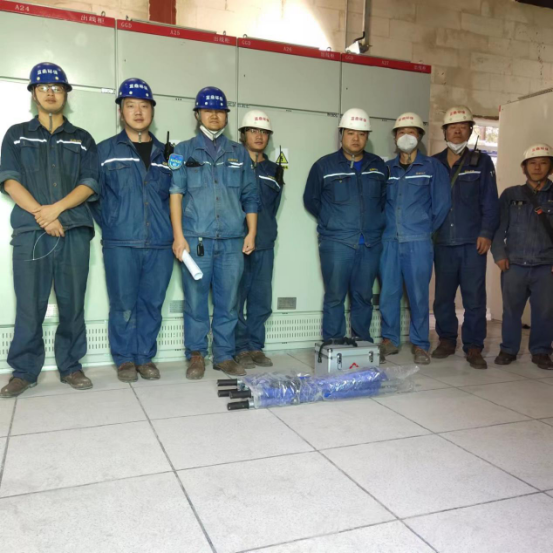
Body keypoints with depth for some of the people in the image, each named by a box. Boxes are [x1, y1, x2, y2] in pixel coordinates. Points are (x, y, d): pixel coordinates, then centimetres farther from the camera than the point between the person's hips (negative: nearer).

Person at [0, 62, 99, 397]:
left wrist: (56, 208, -11)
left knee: (73, 304, 2)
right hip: (30, 232, 0)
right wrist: (41, 215, -11)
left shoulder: (82, 139, 16)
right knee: (29, 306, 0)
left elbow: (90, 184, 4)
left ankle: (71, 367, 14)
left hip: (75, 232, 1)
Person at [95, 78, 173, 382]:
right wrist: (109, 226, 2)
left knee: (152, 304, 7)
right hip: (121, 243, -2)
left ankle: (145, 357, 20)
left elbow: (173, 195, 19)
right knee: (123, 306, 2)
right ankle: (124, 359, 18)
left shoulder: (165, 153, 14)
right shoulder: (105, 150, 8)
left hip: (160, 243, 2)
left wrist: (172, 231, 8)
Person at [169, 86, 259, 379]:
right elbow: (175, 193, 1)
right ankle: (196, 355, 15)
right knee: (195, 300, 1)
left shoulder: (239, 153, 16)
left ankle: (225, 355, 17)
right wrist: (178, 235, -8)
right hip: (196, 239, -2)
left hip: (232, 240, 2)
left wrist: (251, 232, 6)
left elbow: (250, 196, 15)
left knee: (228, 302, 5)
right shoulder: (184, 150, 10)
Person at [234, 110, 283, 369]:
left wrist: (266, 230, 13)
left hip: (264, 243, 5)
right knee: (236, 298, -2)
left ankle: (256, 347, 17)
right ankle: (240, 348, 8)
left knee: (262, 299, 6)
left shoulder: (273, 170, 16)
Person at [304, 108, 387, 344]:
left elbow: (385, 199, 20)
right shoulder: (324, 166, 1)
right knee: (335, 297, 0)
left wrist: (373, 222, 11)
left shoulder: (379, 166, 9)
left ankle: (363, 342, 21)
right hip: (336, 244, -3)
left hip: (371, 244, 3)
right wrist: (331, 221, 8)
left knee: (363, 296, 10)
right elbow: (310, 200, 8)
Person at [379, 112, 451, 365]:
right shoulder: (386, 168, 12)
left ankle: (420, 344, 12)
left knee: (418, 293, 0)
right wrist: (383, 227, 5)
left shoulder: (432, 167, 4)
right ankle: (389, 339, 19)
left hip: (418, 242, -2)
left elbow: (442, 203, 2)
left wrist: (427, 229, 5)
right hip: (390, 240, 3)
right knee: (388, 292, 5)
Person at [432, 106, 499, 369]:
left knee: (474, 296, -1)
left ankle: (473, 347, 9)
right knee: (443, 295, 7)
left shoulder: (481, 162, 6)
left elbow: (490, 202, 2)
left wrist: (486, 233, -7)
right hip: (443, 242, 2)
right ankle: (446, 340, 22)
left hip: (473, 242, -2)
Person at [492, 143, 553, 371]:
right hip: (514, 264, 0)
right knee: (511, 309, 6)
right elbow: (499, 227, 7)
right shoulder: (510, 195, 9)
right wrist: (499, 254, -3)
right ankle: (508, 349, 20)